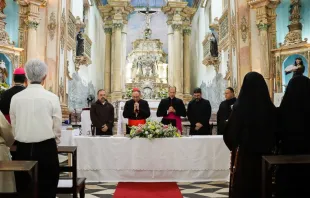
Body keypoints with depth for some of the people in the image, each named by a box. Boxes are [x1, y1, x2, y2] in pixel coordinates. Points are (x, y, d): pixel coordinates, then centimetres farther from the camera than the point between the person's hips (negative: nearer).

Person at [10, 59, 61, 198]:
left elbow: (13, 126, 6)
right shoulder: (52, 98, -8)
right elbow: (57, 126, -2)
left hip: (22, 149, 3)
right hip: (46, 148, -2)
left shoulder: (16, 98, -1)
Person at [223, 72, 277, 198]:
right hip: (265, 154, 4)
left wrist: (234, 146, 9)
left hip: (243, 154, -3)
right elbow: (275, 133, 6)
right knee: (262, 186, 16)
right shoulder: (270, 107, -5)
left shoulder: (240, 107, -15)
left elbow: (229, 133, -11)